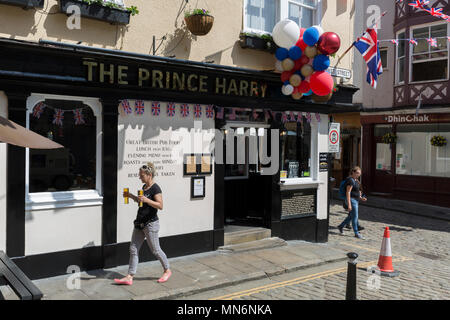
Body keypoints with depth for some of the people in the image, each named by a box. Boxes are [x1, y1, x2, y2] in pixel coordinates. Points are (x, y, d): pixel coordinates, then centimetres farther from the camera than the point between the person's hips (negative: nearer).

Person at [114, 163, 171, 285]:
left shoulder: (155, 188, -14)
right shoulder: (144, 187, 12)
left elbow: (160, 206, -21)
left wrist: (147, 200, -31)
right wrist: (131, 196, 11)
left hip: (150, 224, -9)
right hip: (140, 223, 9)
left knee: (155, 250, 4)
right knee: (133, 249, 6)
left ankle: (167, 271, 24)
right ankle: (129, 277, 10)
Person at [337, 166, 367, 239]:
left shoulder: (355, 180, 12)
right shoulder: (350, 180, -18)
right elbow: (348, 192, -21)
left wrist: (361, 198, 10)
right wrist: (349, 204, -24)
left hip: (356, 200, 10)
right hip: (351, 200, -10)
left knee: (351, 216, 17)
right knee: (355, 217, -3)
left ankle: (341, 226, 31)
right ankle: (356, 233, 6)